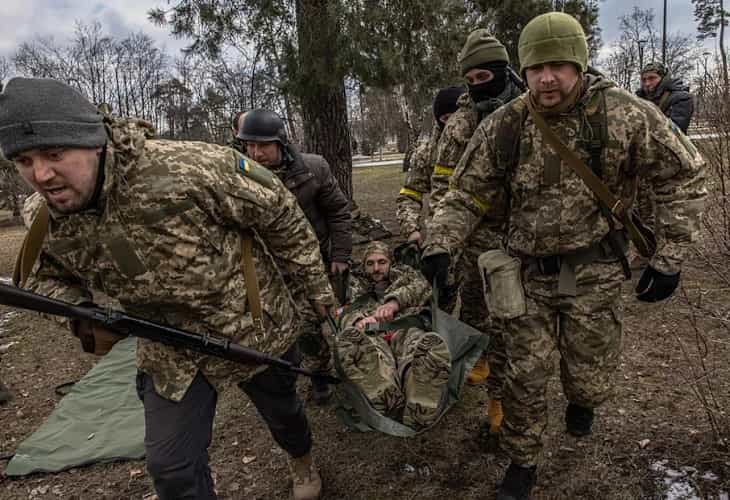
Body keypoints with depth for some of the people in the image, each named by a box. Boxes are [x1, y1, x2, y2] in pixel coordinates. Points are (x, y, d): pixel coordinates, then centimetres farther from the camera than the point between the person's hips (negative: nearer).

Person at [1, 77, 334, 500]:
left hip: (257, 328, -3)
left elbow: (280, 213, -20)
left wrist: (316, 284, -8)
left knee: (281, 409, 24)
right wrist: (81, 313, -14)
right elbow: (53, 277, 11)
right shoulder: (51, 225, -12)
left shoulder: (189, 167, -33)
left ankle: (304, 463, 60)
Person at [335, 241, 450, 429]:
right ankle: (393, 407, -45)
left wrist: (394, 302, -11)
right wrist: (359, 319, -13)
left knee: (433, 345, -38)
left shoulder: (405, 274, 34)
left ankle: (415, 419, -43)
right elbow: (347, 313, 14)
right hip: (373, 338, 1)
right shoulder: (357, 288, 35)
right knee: (349, 339, -37)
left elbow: (421, 286, 10)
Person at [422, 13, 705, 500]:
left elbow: (684, 175, -2)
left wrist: (669, 258, -6)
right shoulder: (503, 126, -8)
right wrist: (439, 248, -16)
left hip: (594, 273, 0)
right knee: (524, 378, 6)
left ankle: (582, 400, 50)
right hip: (528, 273, 1)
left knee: (591, 379, 10)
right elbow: (466, 195, -1)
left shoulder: (626, 114, -12)